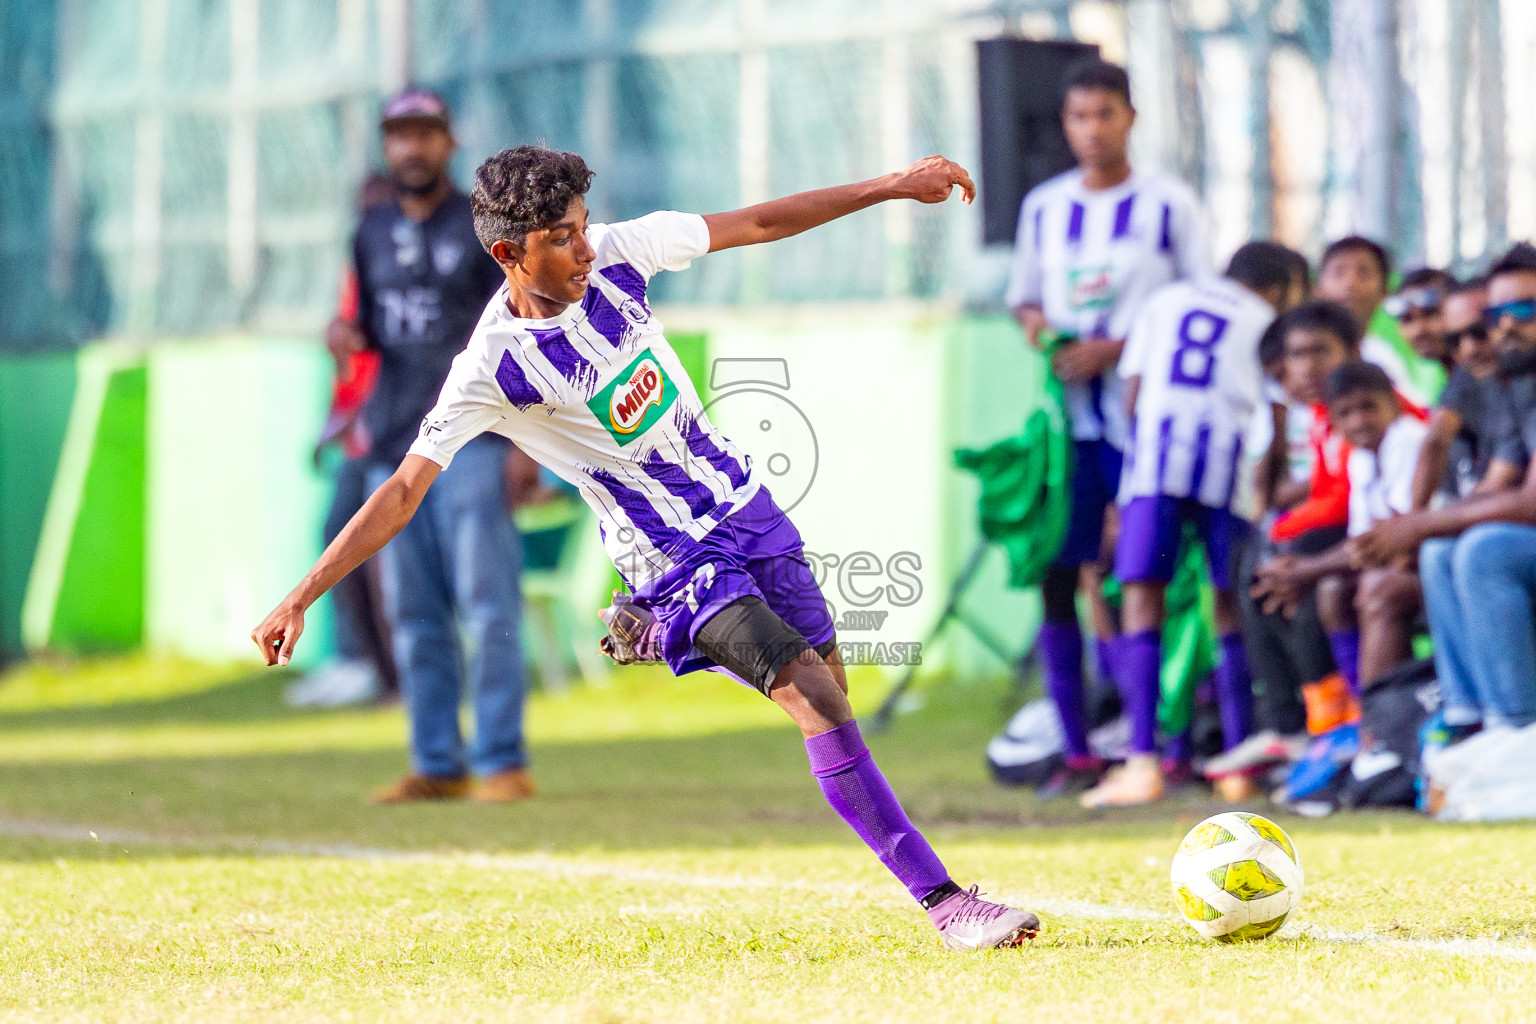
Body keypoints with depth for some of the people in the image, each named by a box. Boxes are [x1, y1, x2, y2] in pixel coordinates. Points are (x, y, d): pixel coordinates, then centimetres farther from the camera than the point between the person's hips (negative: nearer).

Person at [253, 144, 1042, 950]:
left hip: (741, 504, 6)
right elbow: (403, 492, -20)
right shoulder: (493, 368, -21)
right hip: (674, 559, -6)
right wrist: (299, 600, -26)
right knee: (816, 700, -17)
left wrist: (892, 186, 4)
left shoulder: (616, 256, -8)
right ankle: (941, 900, -16)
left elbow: (755, 224, 3)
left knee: (828, 689, 7)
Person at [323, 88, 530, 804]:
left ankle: (502, 763, -10)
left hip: (468, 441, -6)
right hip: (393, 446, 6)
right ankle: (437, 765, 10)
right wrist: (349, 337, 1)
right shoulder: (373, 233, 17)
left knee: (486, 604, -11)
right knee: (412, 615, 5)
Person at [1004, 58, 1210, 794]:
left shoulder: (1167, 204, 0)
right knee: (1058, 579, 1)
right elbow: (1023, 293, 23)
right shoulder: (1043, 207, 14)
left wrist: (1114, 349, -11)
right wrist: (1036, 325, -1)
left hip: (1145, 414, -4)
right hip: (1067, 420, 4)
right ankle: (1076, 752, 7)